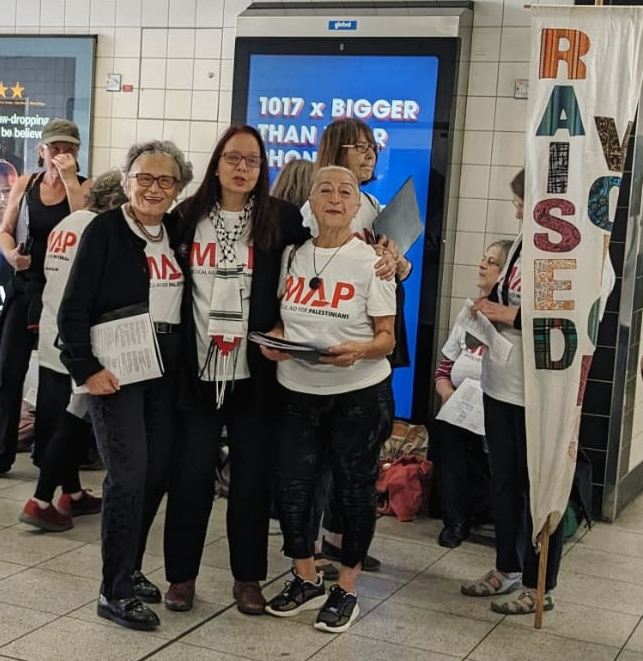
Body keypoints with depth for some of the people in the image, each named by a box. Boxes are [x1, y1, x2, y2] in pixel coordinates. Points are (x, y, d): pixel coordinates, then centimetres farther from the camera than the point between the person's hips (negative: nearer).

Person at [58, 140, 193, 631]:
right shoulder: (106, 230, -7)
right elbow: (74, 308, -10)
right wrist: (87, 368, -16)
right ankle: (115, 592, 2)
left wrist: (180, 361, 2)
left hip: (165, 370, 6)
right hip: (116, 368, -6)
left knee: (158, 472, 8)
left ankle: (128, 570, 25)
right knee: (128, 474, -9)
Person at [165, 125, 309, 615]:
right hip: (197, 370, 0)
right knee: (192, 472, 4)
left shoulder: (279, 218, 0)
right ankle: (181, 574, 20)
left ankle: (248, 577, 22)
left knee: (253, 474, 7)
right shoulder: (187, 216, 3)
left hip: (255, 371, 0)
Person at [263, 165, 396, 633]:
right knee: (291, 488, 6)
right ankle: (306, 581, 28)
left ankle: (347, 589, 24)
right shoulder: (294, 256, 4)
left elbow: (387, 339, -8)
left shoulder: (371, 260, -8)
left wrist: (359, 351, -28)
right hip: (299, 392, 4)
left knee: (354, 490, 7)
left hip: (359, 394, -4)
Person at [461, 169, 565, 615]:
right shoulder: (522, 242, 9)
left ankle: (540, 586, 17)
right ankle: (507, 569, 32)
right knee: (503, 481, 17)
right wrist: (491, 306, 2)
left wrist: (511, 316, -20)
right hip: (500, 383, 8)